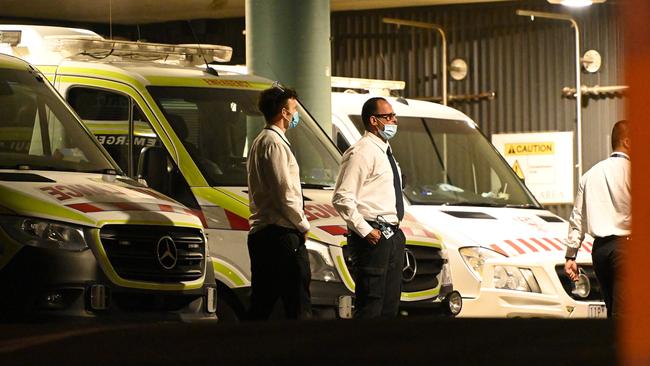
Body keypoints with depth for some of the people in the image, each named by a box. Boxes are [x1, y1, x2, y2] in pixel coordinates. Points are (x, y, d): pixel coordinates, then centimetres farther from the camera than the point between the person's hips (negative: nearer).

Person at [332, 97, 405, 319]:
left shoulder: (384, 151, 19)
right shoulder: (362, 152, -11)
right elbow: (342, 198, -17)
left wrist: (395, 229, 15)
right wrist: (365, 231, -19)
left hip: (393, 236, 10)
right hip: (373, 238, -10)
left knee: (390, 305, 10)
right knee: (370, 306, -12)